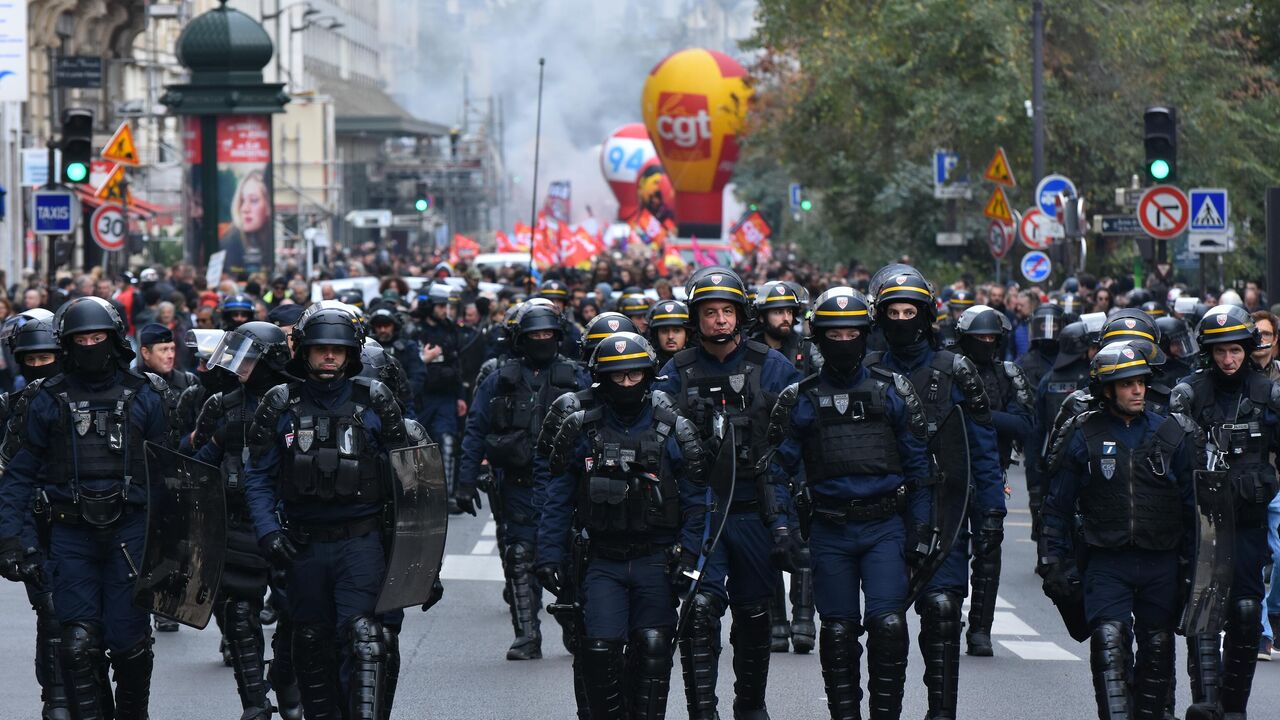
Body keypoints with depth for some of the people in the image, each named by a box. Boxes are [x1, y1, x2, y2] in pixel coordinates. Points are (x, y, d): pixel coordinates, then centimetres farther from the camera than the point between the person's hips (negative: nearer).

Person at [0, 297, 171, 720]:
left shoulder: (143, 396, 6)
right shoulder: (47, 401, 4)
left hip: (129, 533, 0)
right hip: (72, 537, 0)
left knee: (130, 643, 1)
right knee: (79, 645, -8)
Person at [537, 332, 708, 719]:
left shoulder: (674, 432, 3)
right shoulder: (581, 431, 5)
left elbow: (696, 501, 4)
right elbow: (558, 501, 9)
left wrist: (688, 556, -7)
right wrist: (549, 557, 2)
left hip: (657, 559, 0)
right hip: (603, 560, 0)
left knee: (652, 647, -7)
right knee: (600, 648, -12)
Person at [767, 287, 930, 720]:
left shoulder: (893, 392, 6)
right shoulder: (800, 399, 6)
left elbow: (918, 464, 9)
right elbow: (779, 469, 7)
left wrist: (922, 531, 3)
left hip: (884, 527, -1)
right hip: (829, 532, 1)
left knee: (888, 624, -13)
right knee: (839, 632, 3)